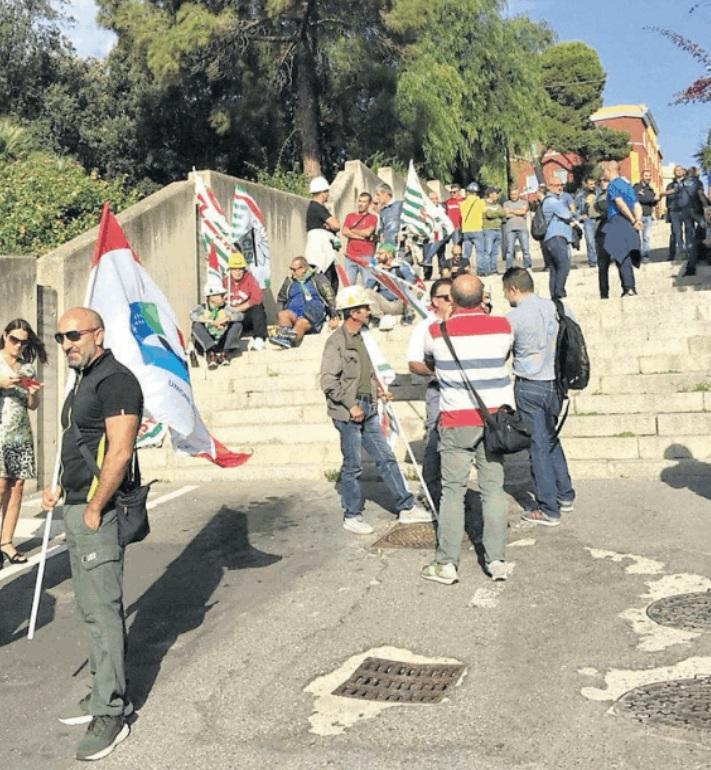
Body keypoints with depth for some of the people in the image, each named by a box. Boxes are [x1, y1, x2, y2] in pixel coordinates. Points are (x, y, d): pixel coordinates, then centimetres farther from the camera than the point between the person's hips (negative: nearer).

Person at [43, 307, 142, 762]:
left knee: (103, 609, -4)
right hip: (77, 508, 10)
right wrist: (61, 489, 15)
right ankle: (109, 693, 28)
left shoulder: (115, 381, -14)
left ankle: (111, 714, 6)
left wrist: (93, 509, -18)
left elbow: (119, 453, -22)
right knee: (92, 605, 16)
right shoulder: (83, 382, 17)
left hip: (97, 513, -10)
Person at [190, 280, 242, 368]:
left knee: (237, 325, -14)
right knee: (196, 325, -24)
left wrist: (227, 318, -23)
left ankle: (226, 353, -26)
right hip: (206, 344, -1)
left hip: (222, 343, 2)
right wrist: (211, 322, -25)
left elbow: (239, 315, -7)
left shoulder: (225, 308, 9)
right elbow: (192, 315, -19)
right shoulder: (203, 308, 4)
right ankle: (210, 352, -36)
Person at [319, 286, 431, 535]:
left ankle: (406, 507, 18)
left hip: (368, 410, 8)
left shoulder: (360, 337, 12)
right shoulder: (336, 342, -14)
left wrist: (377, 389, 12)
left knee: (386, 458, 10)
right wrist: (351, 406, -19)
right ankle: (351, 516, 17)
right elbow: (328, 381, -18)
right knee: (353, 466, 2)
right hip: (348, 412, -8)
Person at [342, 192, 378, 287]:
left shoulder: (372, 218, 8)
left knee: (368, 283, -9)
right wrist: (361, 236, -3)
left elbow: (367, 232, -8)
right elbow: (344, 232, 3)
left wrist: (352, 230, 4)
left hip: (366, 256, -3)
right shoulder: (350, 216, 17)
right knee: (348, 283, -1)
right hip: (350, 255, 3)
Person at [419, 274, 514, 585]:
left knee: (453, 490, 3)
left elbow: (429, 364, 13)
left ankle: (446, 563, 6)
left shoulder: (436, 332, -7)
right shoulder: (502, 327, -2)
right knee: (493, 489, 7)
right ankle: (496, 560, 11)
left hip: (456, 421, -2)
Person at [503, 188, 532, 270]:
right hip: (510, 229, 0)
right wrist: (519, 212, -1)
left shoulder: (524, 202, 15)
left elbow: (523, 211, -4)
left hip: (522, 228, 0)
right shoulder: (506, 203, 16)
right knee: (509, 250, -5)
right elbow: (507, 215, -1)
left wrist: (511, 211, 3)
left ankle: (528, 267, -2)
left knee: (526, 249, -6)